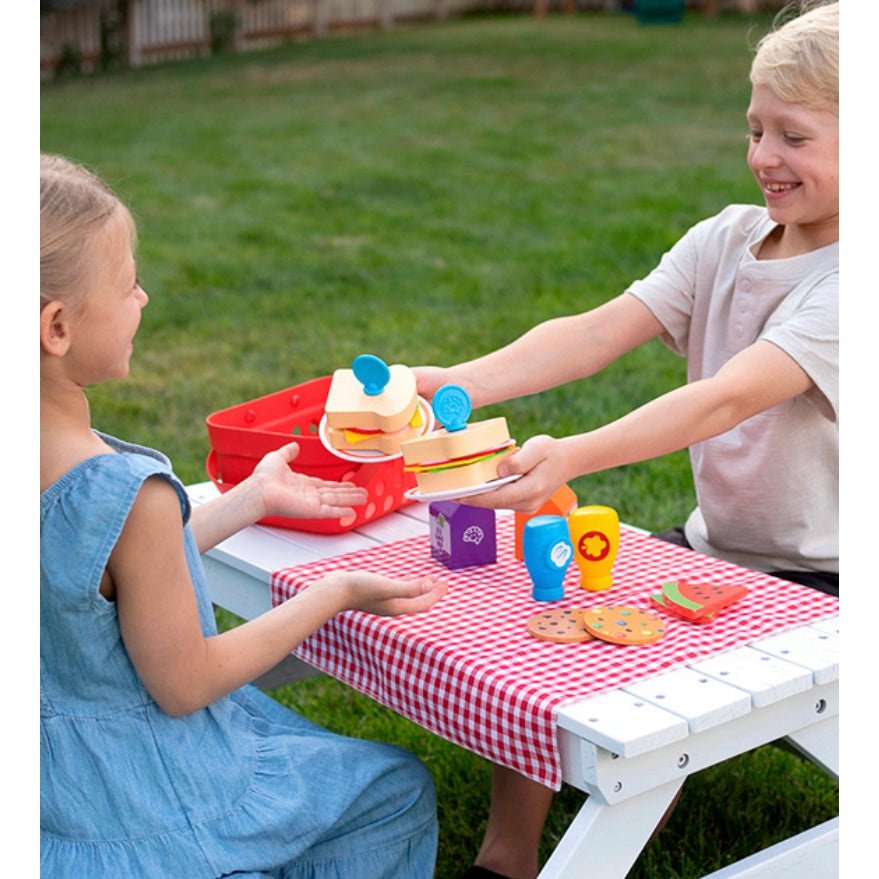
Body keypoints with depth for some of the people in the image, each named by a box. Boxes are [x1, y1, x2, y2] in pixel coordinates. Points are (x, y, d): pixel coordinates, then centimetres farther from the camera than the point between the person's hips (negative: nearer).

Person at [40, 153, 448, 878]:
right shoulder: (130, 493, -32)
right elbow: (183, 684, -22)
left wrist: (250, 501, 9)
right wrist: (335, 593, -12)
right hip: (131, 803, -8)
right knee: (398, 790, 11)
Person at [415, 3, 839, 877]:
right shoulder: (728, 239, 0)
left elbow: (731, 397, -33)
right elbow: (596, 332, -12)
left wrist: (574, 457, -45)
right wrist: (458, 383, -26)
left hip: (817, 578, -6)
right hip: (714, 542, 7)